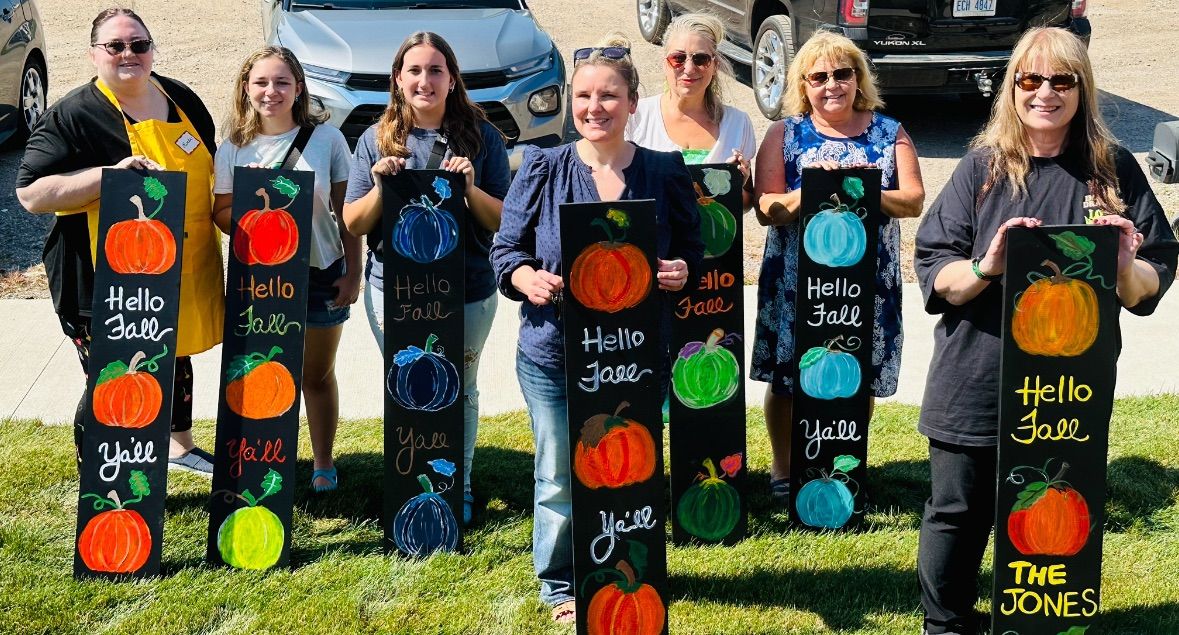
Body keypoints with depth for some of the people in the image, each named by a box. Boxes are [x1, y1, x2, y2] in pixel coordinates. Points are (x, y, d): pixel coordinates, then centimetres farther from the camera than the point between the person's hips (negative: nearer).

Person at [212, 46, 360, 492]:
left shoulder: (326, 138, -5)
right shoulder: (234, 148, -2)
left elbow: (347, 212, -1)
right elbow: (221, 214, 3)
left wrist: (353, 273, -3)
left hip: (320, 274, 0)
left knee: (318, 375, 14)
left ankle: (323, 463, 28)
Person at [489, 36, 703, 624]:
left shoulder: (665, 172, 2)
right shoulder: (542, 169, -1)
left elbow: (692, 252, 8)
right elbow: (506, 248, 2)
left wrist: (681, 273, -15)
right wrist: (528, 279, -20)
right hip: (554, 352, -1)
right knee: (558, 477, 8)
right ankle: (560, 584, 26)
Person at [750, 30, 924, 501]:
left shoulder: (889, 133, 5)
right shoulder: (785, 135, 2)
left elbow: (914, 200, -3)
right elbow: (766, 209, -6)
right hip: (796, 281, -1)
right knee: (787, 377, 4)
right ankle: (782, 470, 24)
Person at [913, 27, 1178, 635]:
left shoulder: (1114, 169, 1)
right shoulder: (983, 167, -2)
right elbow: (936, 277, -5)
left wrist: (1123, 267, -20)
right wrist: (986, 266, -25)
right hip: (976, 385, -1)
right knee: (958, 511, 8)